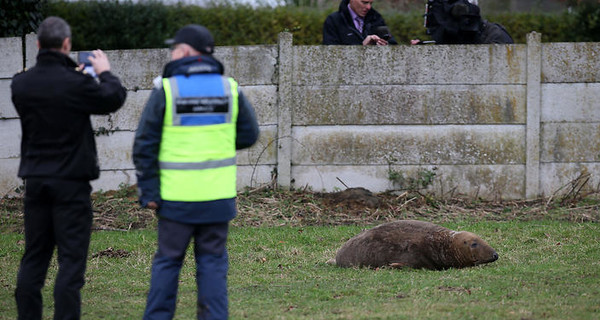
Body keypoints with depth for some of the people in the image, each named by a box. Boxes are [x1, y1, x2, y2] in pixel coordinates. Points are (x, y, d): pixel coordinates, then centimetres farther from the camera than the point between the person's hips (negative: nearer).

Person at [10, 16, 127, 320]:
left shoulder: (21, 84, -3)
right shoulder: (76, 83, -17)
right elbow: (114, 99, -2)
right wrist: (104, 72, 15)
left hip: (35, 180, 5)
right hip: (71, 181, -5)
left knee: (33, 258, 12)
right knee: (71, 259, -2)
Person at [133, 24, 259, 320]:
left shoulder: (165, 90, -8)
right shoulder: (230, 88, 2)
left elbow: (145, 145, -8)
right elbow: (248, 135, 11)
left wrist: (148, 190, -3)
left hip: (176, 196, -2)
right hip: (218, 196, 2)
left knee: (167, 262, 9)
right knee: (212, 262, 8)